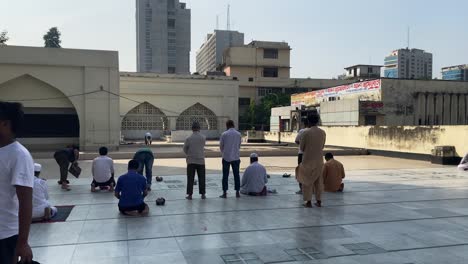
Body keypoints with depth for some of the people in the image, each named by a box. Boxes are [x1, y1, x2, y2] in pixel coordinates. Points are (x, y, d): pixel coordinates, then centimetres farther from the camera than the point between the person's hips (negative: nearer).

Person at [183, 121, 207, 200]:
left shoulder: (189, 138, -9)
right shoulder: (203, 138, -5)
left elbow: (185, 149, 2)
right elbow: (202, 147, 6)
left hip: (191, 161, -1)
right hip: (201, 160, 1)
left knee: (190, 178, 5)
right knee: (201, 178, 10)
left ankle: (190, 194, 6)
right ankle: (203, 194, 13)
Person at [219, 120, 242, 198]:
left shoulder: (224, 134, -6)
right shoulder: (238, 134, 1)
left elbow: (221, 146, 1)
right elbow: (239, 146, 9)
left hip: (226, 157, -2)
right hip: (236, 157, 2)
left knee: (225, 175, 4)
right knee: (236, 175, 9)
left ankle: (224, 193, 4)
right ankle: (237, 192, 11)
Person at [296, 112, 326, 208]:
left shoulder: (306, 133, -13)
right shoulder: (323, 132, -1)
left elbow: (302, 148, -5)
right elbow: (322, 146, 10)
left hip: (308, 160, -4)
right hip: (319, 160, 4)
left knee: (307, 180, 7)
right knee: (318, 181, 14)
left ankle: (308, 201, 8)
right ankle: (319, 201, 18)